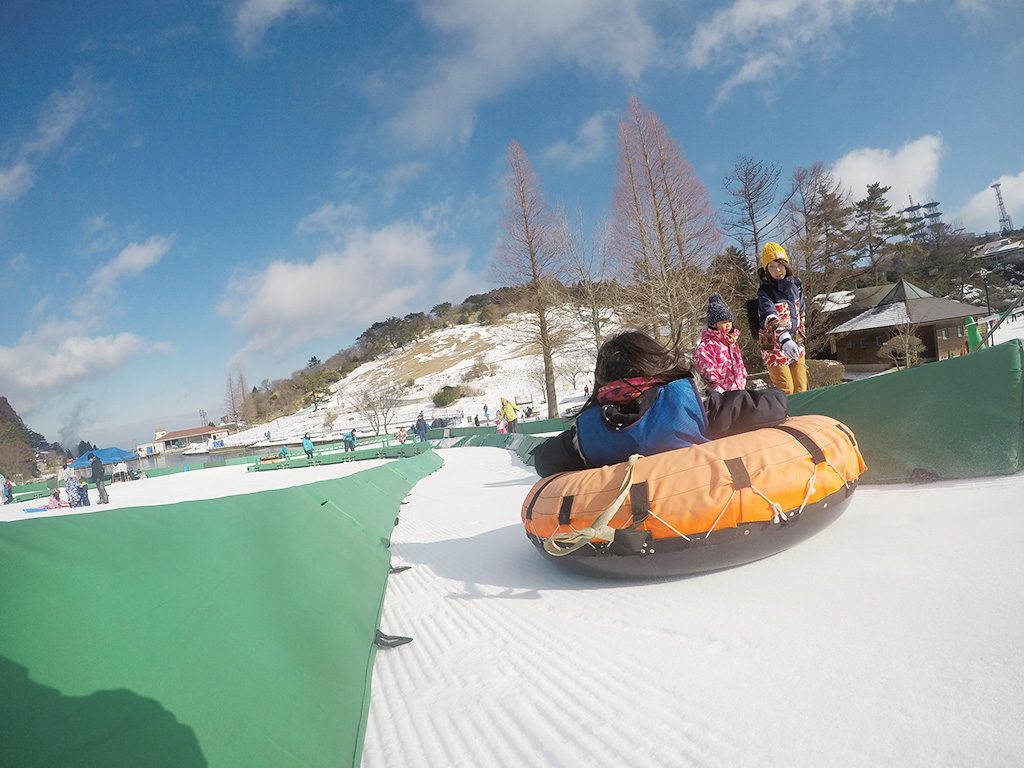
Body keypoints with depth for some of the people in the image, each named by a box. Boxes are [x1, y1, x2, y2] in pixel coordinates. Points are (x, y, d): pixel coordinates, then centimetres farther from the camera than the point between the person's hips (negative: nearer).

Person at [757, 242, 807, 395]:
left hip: (796, 345, 6)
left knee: (801, 391, 8)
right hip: (775, 348, -6)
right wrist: (784, 338, -49)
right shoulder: (765, 291, -15)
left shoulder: (795, 283, 4)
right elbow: (769, 317, -33)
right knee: (786, 393, -5)